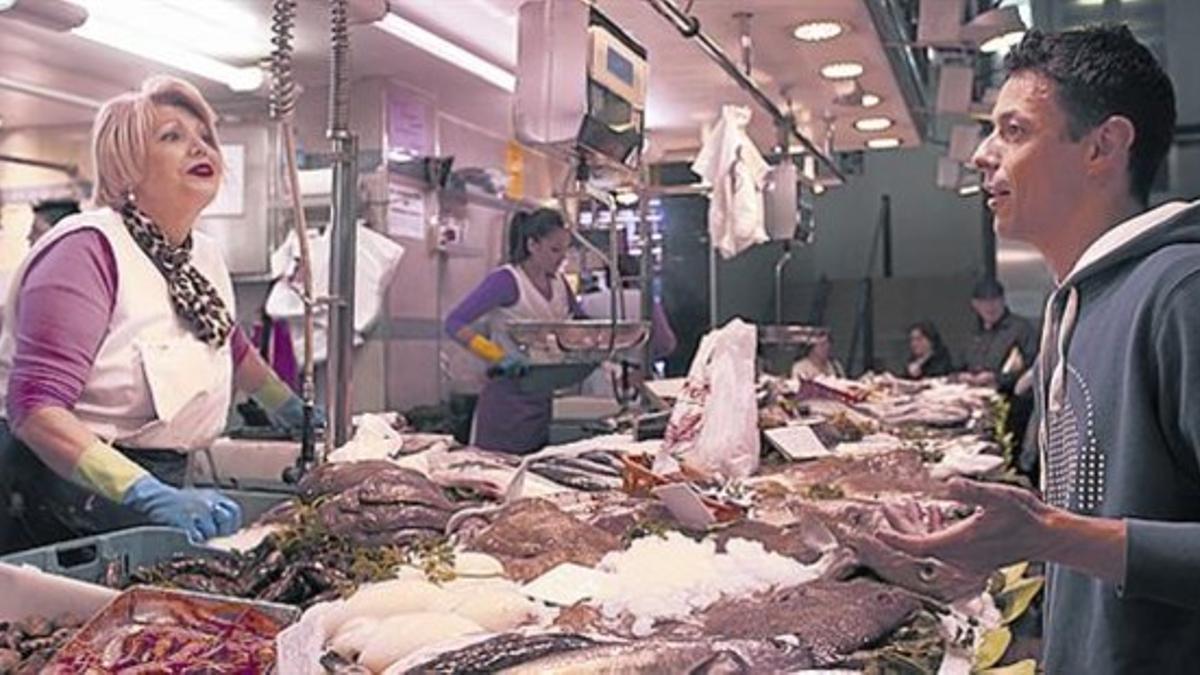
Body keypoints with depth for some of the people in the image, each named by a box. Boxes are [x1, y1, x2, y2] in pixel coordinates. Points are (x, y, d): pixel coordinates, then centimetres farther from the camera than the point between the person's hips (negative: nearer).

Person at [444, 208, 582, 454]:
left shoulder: (559, 284, 9)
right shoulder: (506, 280, -12)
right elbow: (454, 323, -18)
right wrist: (499, 356, -27)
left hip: (542, 397, 7)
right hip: (508, 398, -7)